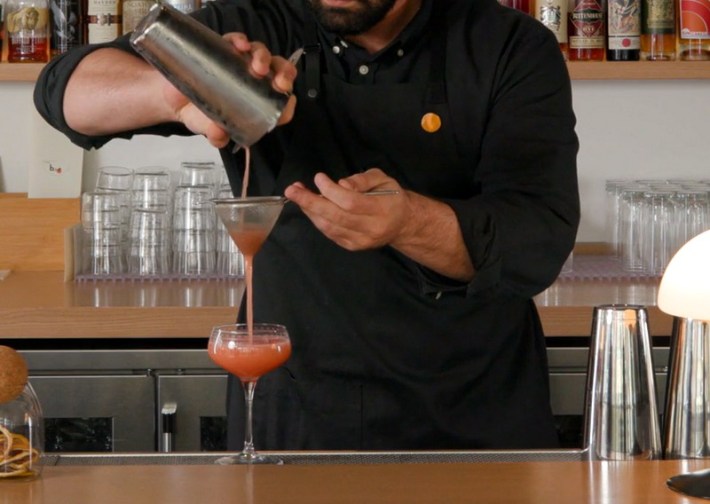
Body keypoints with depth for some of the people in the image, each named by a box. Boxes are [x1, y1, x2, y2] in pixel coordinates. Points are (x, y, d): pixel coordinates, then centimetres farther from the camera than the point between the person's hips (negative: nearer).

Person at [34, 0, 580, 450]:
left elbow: (540, 244, -18)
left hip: (476, 428, -1)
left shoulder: (513, 50, -8)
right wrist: (175, 96, -36)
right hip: (289, 421, 1)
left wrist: (409, 222, -39)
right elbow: (66, 88, -14)